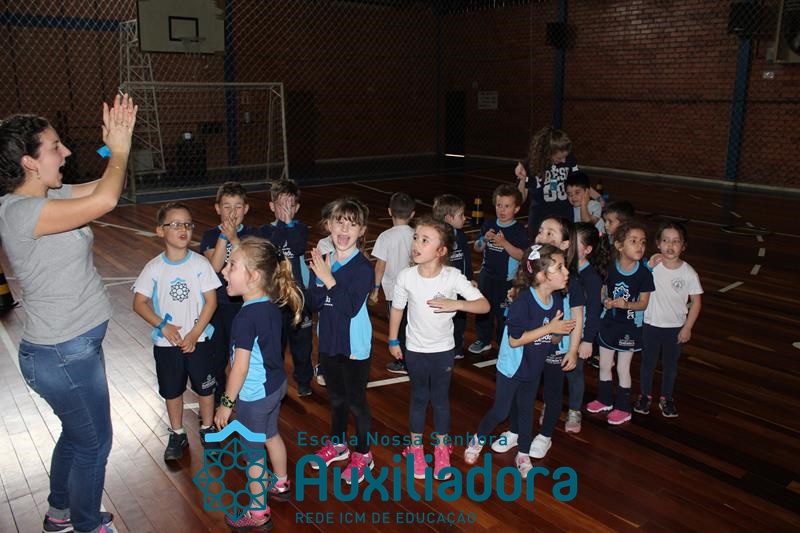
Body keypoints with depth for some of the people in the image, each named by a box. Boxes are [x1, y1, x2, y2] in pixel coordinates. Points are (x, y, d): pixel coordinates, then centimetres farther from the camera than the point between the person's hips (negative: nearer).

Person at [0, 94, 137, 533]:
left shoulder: (47, 197, 4)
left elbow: (106, 188, 12)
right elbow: (105, 200, -36)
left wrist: (118, 144, -4)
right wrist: (119, 147, -20)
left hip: (72, 346, 10)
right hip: (64, 355, -10)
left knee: (75, 435, 26)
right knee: (94, 444, 10)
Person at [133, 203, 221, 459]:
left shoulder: (200, 263, -11)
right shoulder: (154, 267, -8)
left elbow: (211, 301, -9)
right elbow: (139, 302, -5)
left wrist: (195, 333, -14)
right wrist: (162, 326, -17)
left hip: (198, 340, -1)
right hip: (166, 342, 1)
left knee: (205, 387, 12)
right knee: (172, 390, 16)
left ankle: (207, 429, 34)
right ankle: (177, 434, 35)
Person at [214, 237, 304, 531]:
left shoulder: (246, 316, -29)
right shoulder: (273, 303, -6)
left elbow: (240, 367, -24)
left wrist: (227, 403, -14)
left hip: (253, 395, -8)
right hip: (276, 384, 8)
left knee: (253, 452, 10)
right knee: (271, 435, 28)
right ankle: (281, 484, 49)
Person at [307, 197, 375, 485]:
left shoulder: (363, 267, -19)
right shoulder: (322, 261, -3)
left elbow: (351, 307, -27)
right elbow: (314, 303, -5)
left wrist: (328, 279, -29)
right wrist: (319, 279, -22)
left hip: (354, 345, -5)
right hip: (328, 342, 6)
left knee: (356, 400, 9)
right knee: (336, 397, 23)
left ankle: (363, 455, 29)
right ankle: (337, 444, 44)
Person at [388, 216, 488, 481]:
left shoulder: (453, 277, -19)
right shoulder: (406, 277, -16)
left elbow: (484, 305, -18)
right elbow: (397, 309, -1)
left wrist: (456, 304, -33)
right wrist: (393, 341, 7)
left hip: (443, 349, 0)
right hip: (415, 349, 1)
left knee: (441, 398, 14)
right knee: (419, 397, 15)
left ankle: (442, 448, 35)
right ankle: (416, 448, 35)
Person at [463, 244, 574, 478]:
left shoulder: (556, 299, -9)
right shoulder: (523, 301, -29)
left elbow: (551, 337, 1)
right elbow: (514, 340, -28)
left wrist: (562, 330, -22)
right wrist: (549, 328, -28)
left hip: (534, 368, 6)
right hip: (511, 367, -6)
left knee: (526, 410, 21)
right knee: (500, 411, 9)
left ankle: (523, 455, 38)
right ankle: (477, 440, 35)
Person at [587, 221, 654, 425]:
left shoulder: (644, 274, -16)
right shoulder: (609, 269, -10)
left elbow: (643, 303, -12)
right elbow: (602, 291, 2)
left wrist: (626, 304, -30)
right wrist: (605, 301, -19)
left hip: (629, 326, -3)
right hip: (608, 322, 3)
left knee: (623, 369, 8)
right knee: (604, 365, 17)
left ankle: (623, 408, 26)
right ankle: (605, 400, 37)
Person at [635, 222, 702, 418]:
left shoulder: (688, 273, -13)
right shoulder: (651, 266, -12)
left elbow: (696, 301, -5)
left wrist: (687, 328, -6)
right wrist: (649, 266, -26)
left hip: (675, 328, 0)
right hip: (651, 325, 0)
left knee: (670, 364, 18)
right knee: (648, 361, 17)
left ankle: (666, 398, 38)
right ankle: (645, 395, 37)